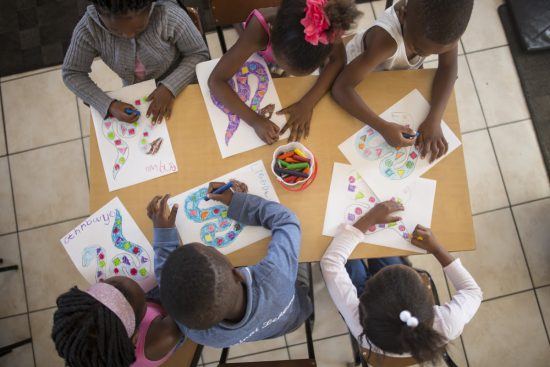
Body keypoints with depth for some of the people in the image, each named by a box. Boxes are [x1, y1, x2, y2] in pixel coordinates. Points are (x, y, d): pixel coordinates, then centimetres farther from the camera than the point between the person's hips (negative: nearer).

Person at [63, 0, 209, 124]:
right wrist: (108, 105, -28)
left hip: (179, 90, 0)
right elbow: (72, 74, -14)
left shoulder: (170, 16, -33)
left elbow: (199, 54, -19)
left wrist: (170, 88, -32)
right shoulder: (88, 29, -27)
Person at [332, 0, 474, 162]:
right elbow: (340, 88, -47)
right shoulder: (385, 39, -47)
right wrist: (384, 127, -54)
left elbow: (448, 66, -28)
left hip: (398, 69, 4)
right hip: (364, 71, -4)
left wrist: (434, 119, -41)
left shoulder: (442, 17, -35)